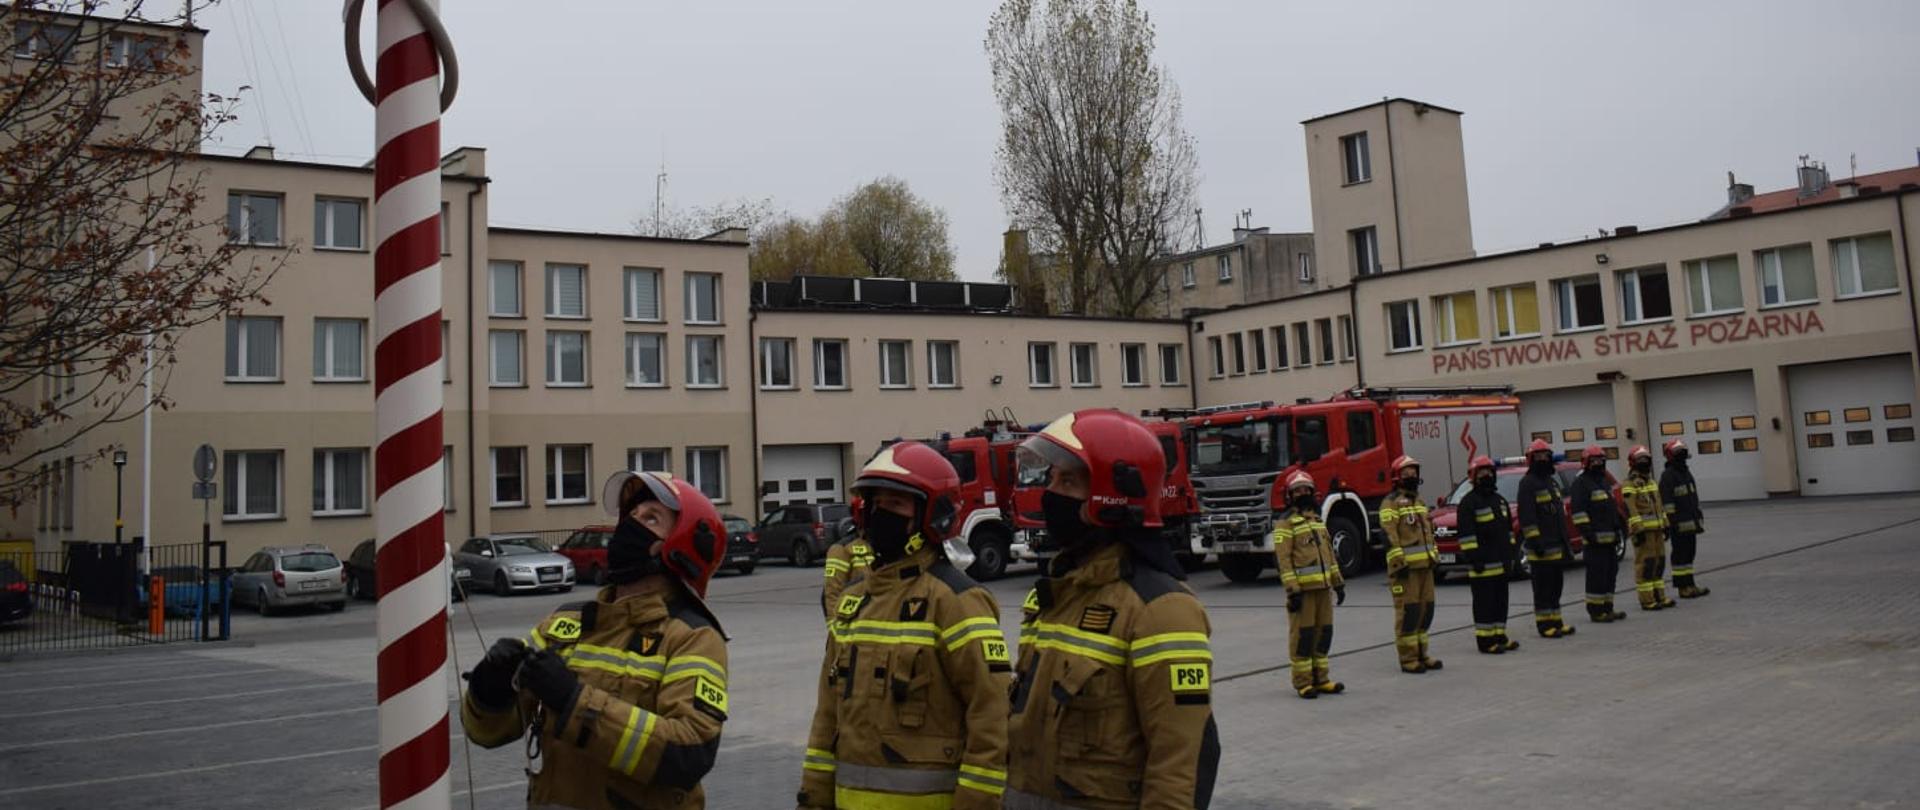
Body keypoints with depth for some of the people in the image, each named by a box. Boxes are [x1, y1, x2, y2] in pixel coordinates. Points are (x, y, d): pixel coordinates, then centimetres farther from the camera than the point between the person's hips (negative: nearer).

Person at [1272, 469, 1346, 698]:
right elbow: (1283, 558, -12)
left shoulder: (1317, 520, 17)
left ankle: (1320, 679, 18)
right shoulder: (1285, 523, -6)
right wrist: (1292, 591, -18)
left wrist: (1338, 583, 16)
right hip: (1302, 587, -7)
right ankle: (1302, 682, 4)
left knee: (1323, 632, 9)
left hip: (1323, 586, 7)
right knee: (1303, 634, -3)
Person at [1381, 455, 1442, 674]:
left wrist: (1432, 558, 21)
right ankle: (1408, 659, -3)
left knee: (1425, 610, 11)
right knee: (1408, 612, -7)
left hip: (1424, 565, 9)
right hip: (1406, 566, -9)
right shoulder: (1391, 503, -8)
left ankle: (1421, 654, 20)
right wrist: (1398, 563, -20)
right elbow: (1389, 537, -15)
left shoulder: (1419, 500, 20)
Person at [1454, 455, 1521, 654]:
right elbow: (1466, 534, -15)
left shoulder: (1499, 500, 17)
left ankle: (1500, 636, 21)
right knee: (1484, 602, -5)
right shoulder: (1468, 503, -9)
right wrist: (1474, 558, -19)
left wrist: (1510, 552, 18)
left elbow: (1508, 528, 24)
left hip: (1501, 562, 8)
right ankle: (1485, 640, -1)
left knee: (1501, 600, 13)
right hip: (1483, 563, -8)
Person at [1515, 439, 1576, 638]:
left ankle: (1556, 622, 21)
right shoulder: (1528, 484, -10)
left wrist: (1566, 541, 22)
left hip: (1557, 546, 9)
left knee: (1556, 585, 13)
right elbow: (1526, 517, -16)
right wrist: (1534, 541, -21)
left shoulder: (1552, 482, 18)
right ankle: (1545, 624, -1)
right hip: (1541, 547, -9)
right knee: (1543, 587, -5)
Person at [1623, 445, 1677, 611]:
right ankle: (1647, 600, -4)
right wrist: (1637, 530, -21)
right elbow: (1630, 509, -17)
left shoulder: (1651, 481, 19)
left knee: (1659, 561, 12)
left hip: (1657, 528, 9)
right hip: (1643, 530, -9)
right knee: (1645, 563, -7)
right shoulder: (1630, 485, -10)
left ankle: (1659, 596, 20)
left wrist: (1665, 525, 20)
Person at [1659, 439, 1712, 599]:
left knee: (1689, 553, 13)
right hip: (1679, 524, -9)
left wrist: (1699, 519, 22)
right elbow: (1666, 501, -16)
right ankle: (1683, 587, -1)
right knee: (1680, 555, -4)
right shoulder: (1667, 475, -11)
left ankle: (1690, 584, 19)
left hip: (1691, 522, 9)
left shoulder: (1686, 473, 18)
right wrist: (1669, 523, -19)